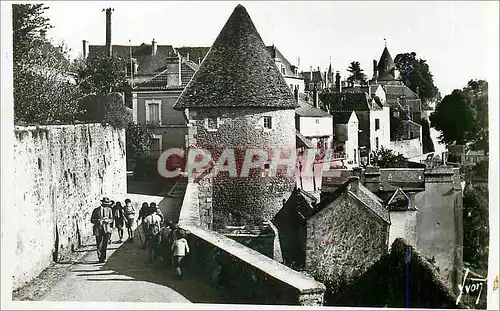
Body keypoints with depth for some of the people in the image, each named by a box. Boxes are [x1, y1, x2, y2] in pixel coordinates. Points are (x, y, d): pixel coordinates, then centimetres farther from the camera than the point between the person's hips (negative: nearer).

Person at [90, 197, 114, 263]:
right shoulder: (96, 210, 2)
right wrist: (98, 221, -15)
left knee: (105, 243, -11)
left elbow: (111, 219, 10)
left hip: (106, 228, 1)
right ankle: (100, 257, 19)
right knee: (99, 245, 3)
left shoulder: (109, 209, 8)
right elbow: (92, 220, 4)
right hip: (98, 229, 0)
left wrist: (107, 220, -13)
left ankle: (103, 258, -5)